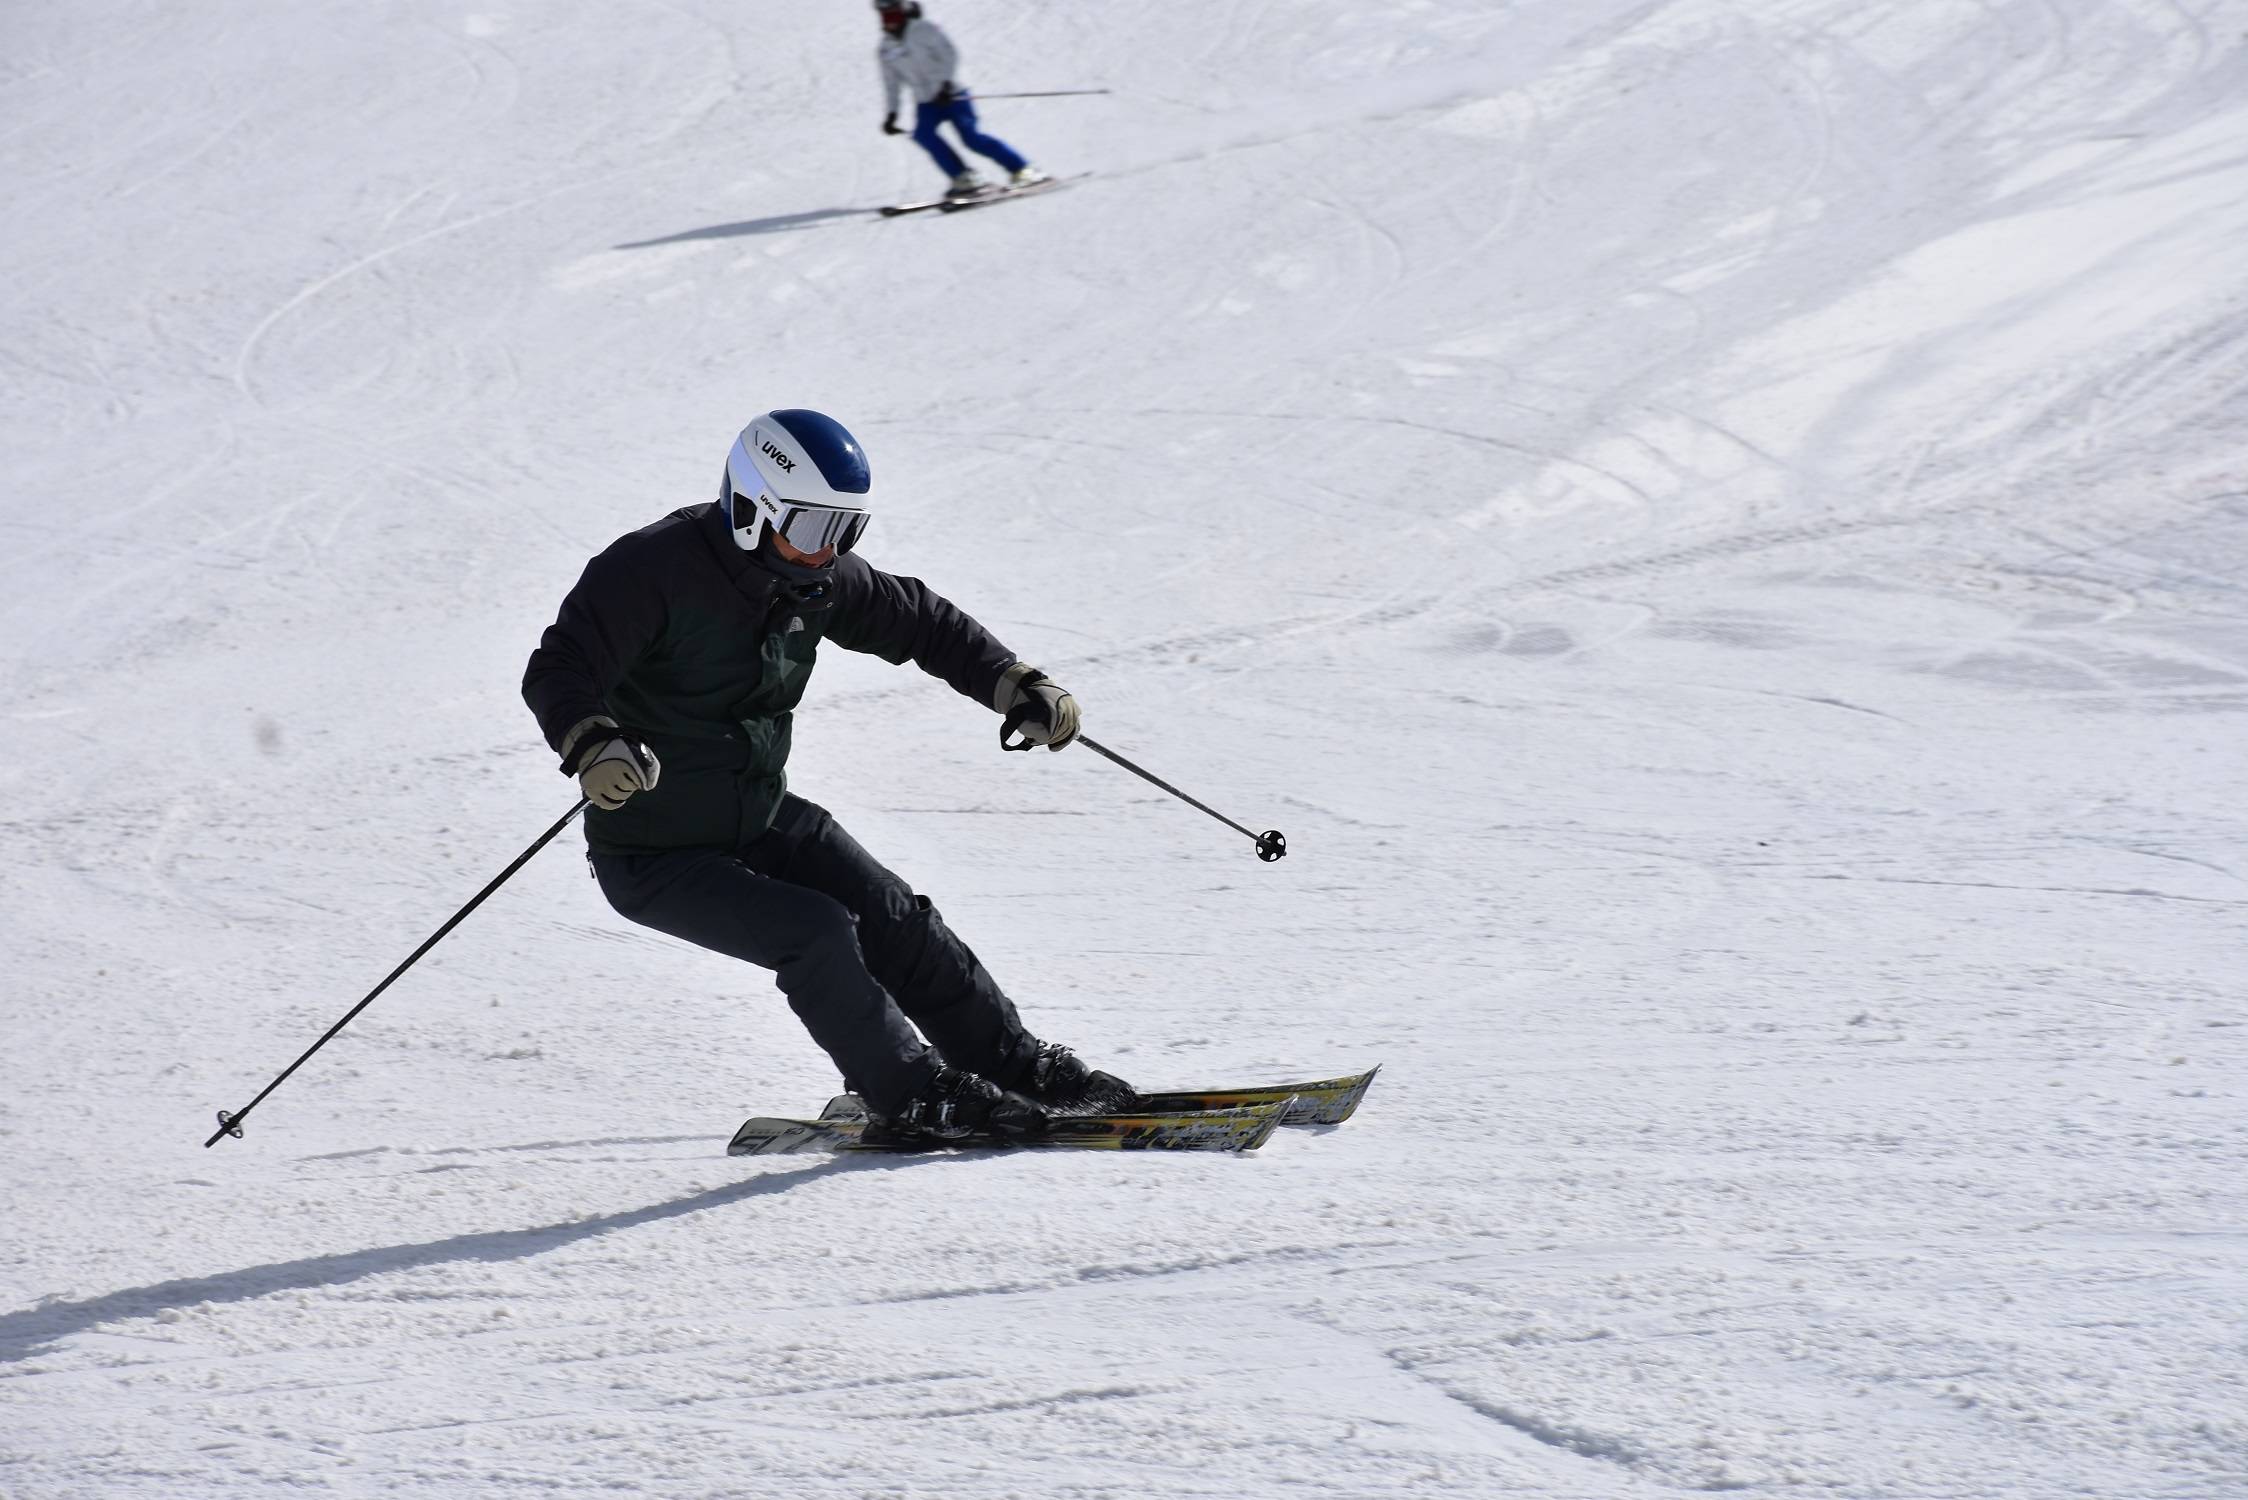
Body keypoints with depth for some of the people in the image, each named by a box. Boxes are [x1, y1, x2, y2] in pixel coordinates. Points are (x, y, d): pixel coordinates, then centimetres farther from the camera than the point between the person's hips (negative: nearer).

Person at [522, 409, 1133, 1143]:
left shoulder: (817, 576, -3)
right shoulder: (652, 571, -25)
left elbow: (918, 621, 11)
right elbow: (557, 673, -32)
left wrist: (1019, 685, 1)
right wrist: (592, 746, -52)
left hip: (762, 816, 7)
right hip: (655, 854, -7)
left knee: (894, 921, 0)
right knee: (814, 933, -21)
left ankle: (1014, 1064, 16)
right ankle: (911, 1098, -6)